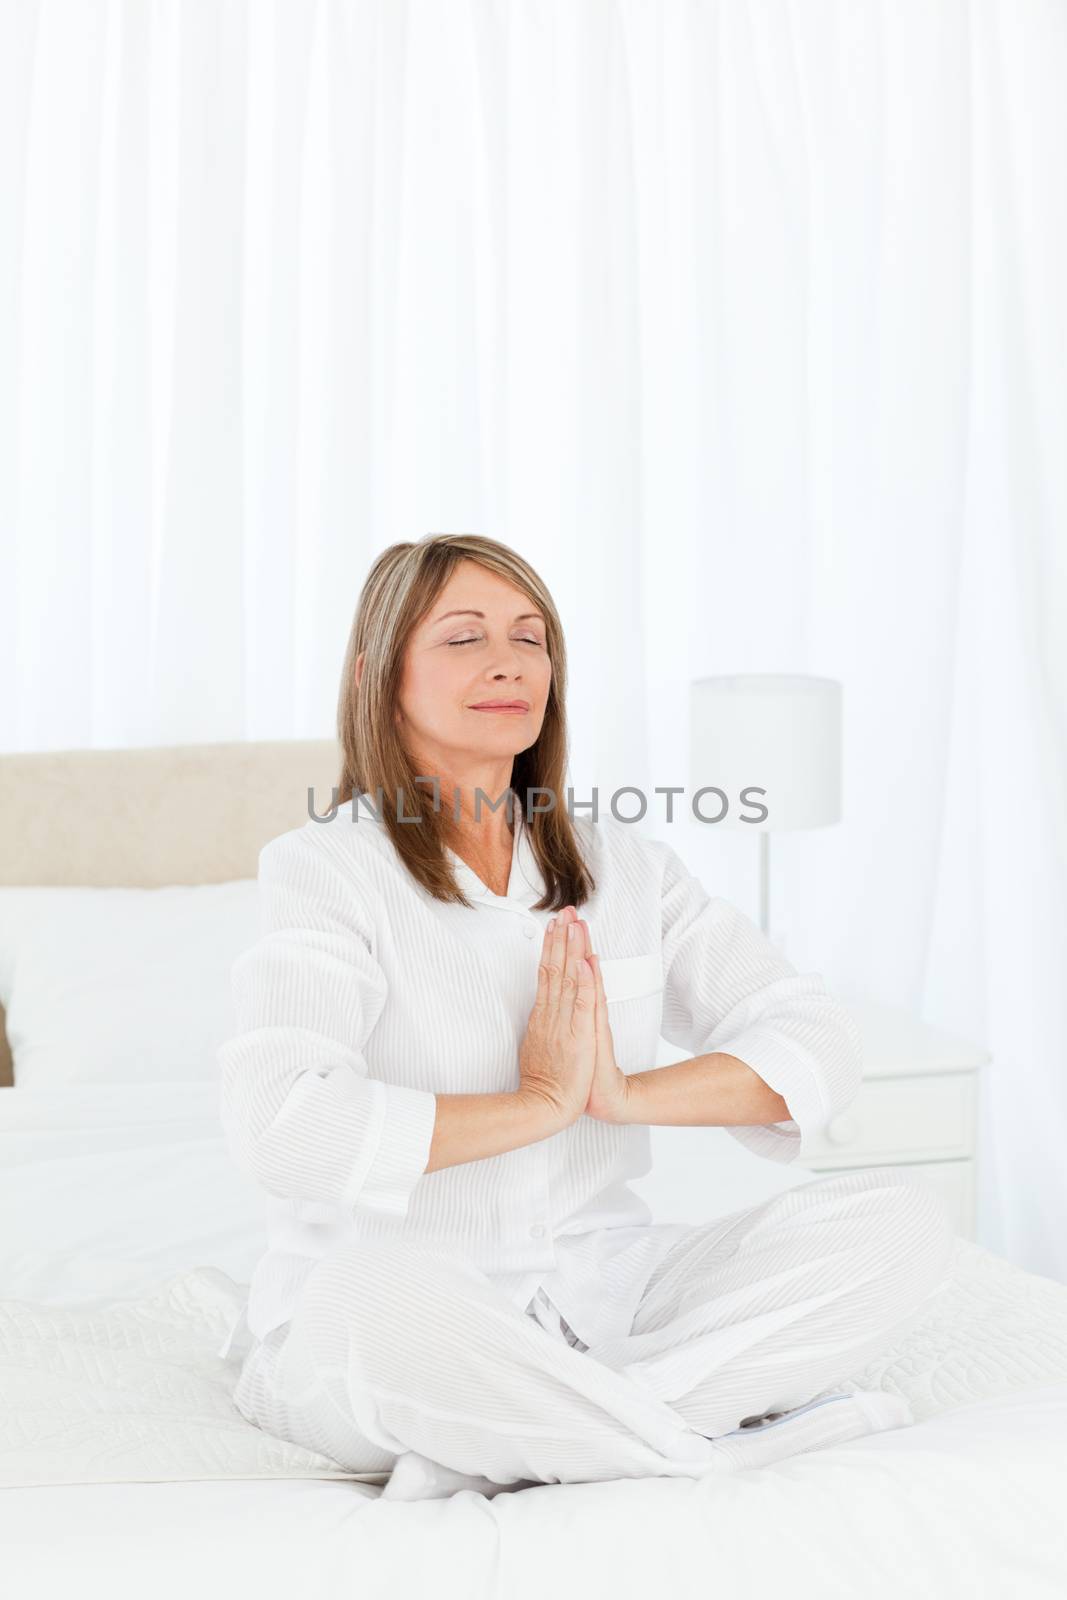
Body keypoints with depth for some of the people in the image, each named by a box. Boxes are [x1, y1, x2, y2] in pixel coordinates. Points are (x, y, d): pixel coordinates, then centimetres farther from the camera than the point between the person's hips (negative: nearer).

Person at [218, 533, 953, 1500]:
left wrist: (627, 1092, -15)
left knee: (902, 1223, -14)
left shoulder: (619, 865, 9)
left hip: (600, 1291, 5)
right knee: (367, 1298, -40)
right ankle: (712, 1437, -20)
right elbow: (280, 1127, -24)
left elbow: (818, 1044, 3)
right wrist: (542, 1102, -16)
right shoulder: (327, 869, -7)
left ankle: (512, 1443, -23)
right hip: (408, 1309, -5)